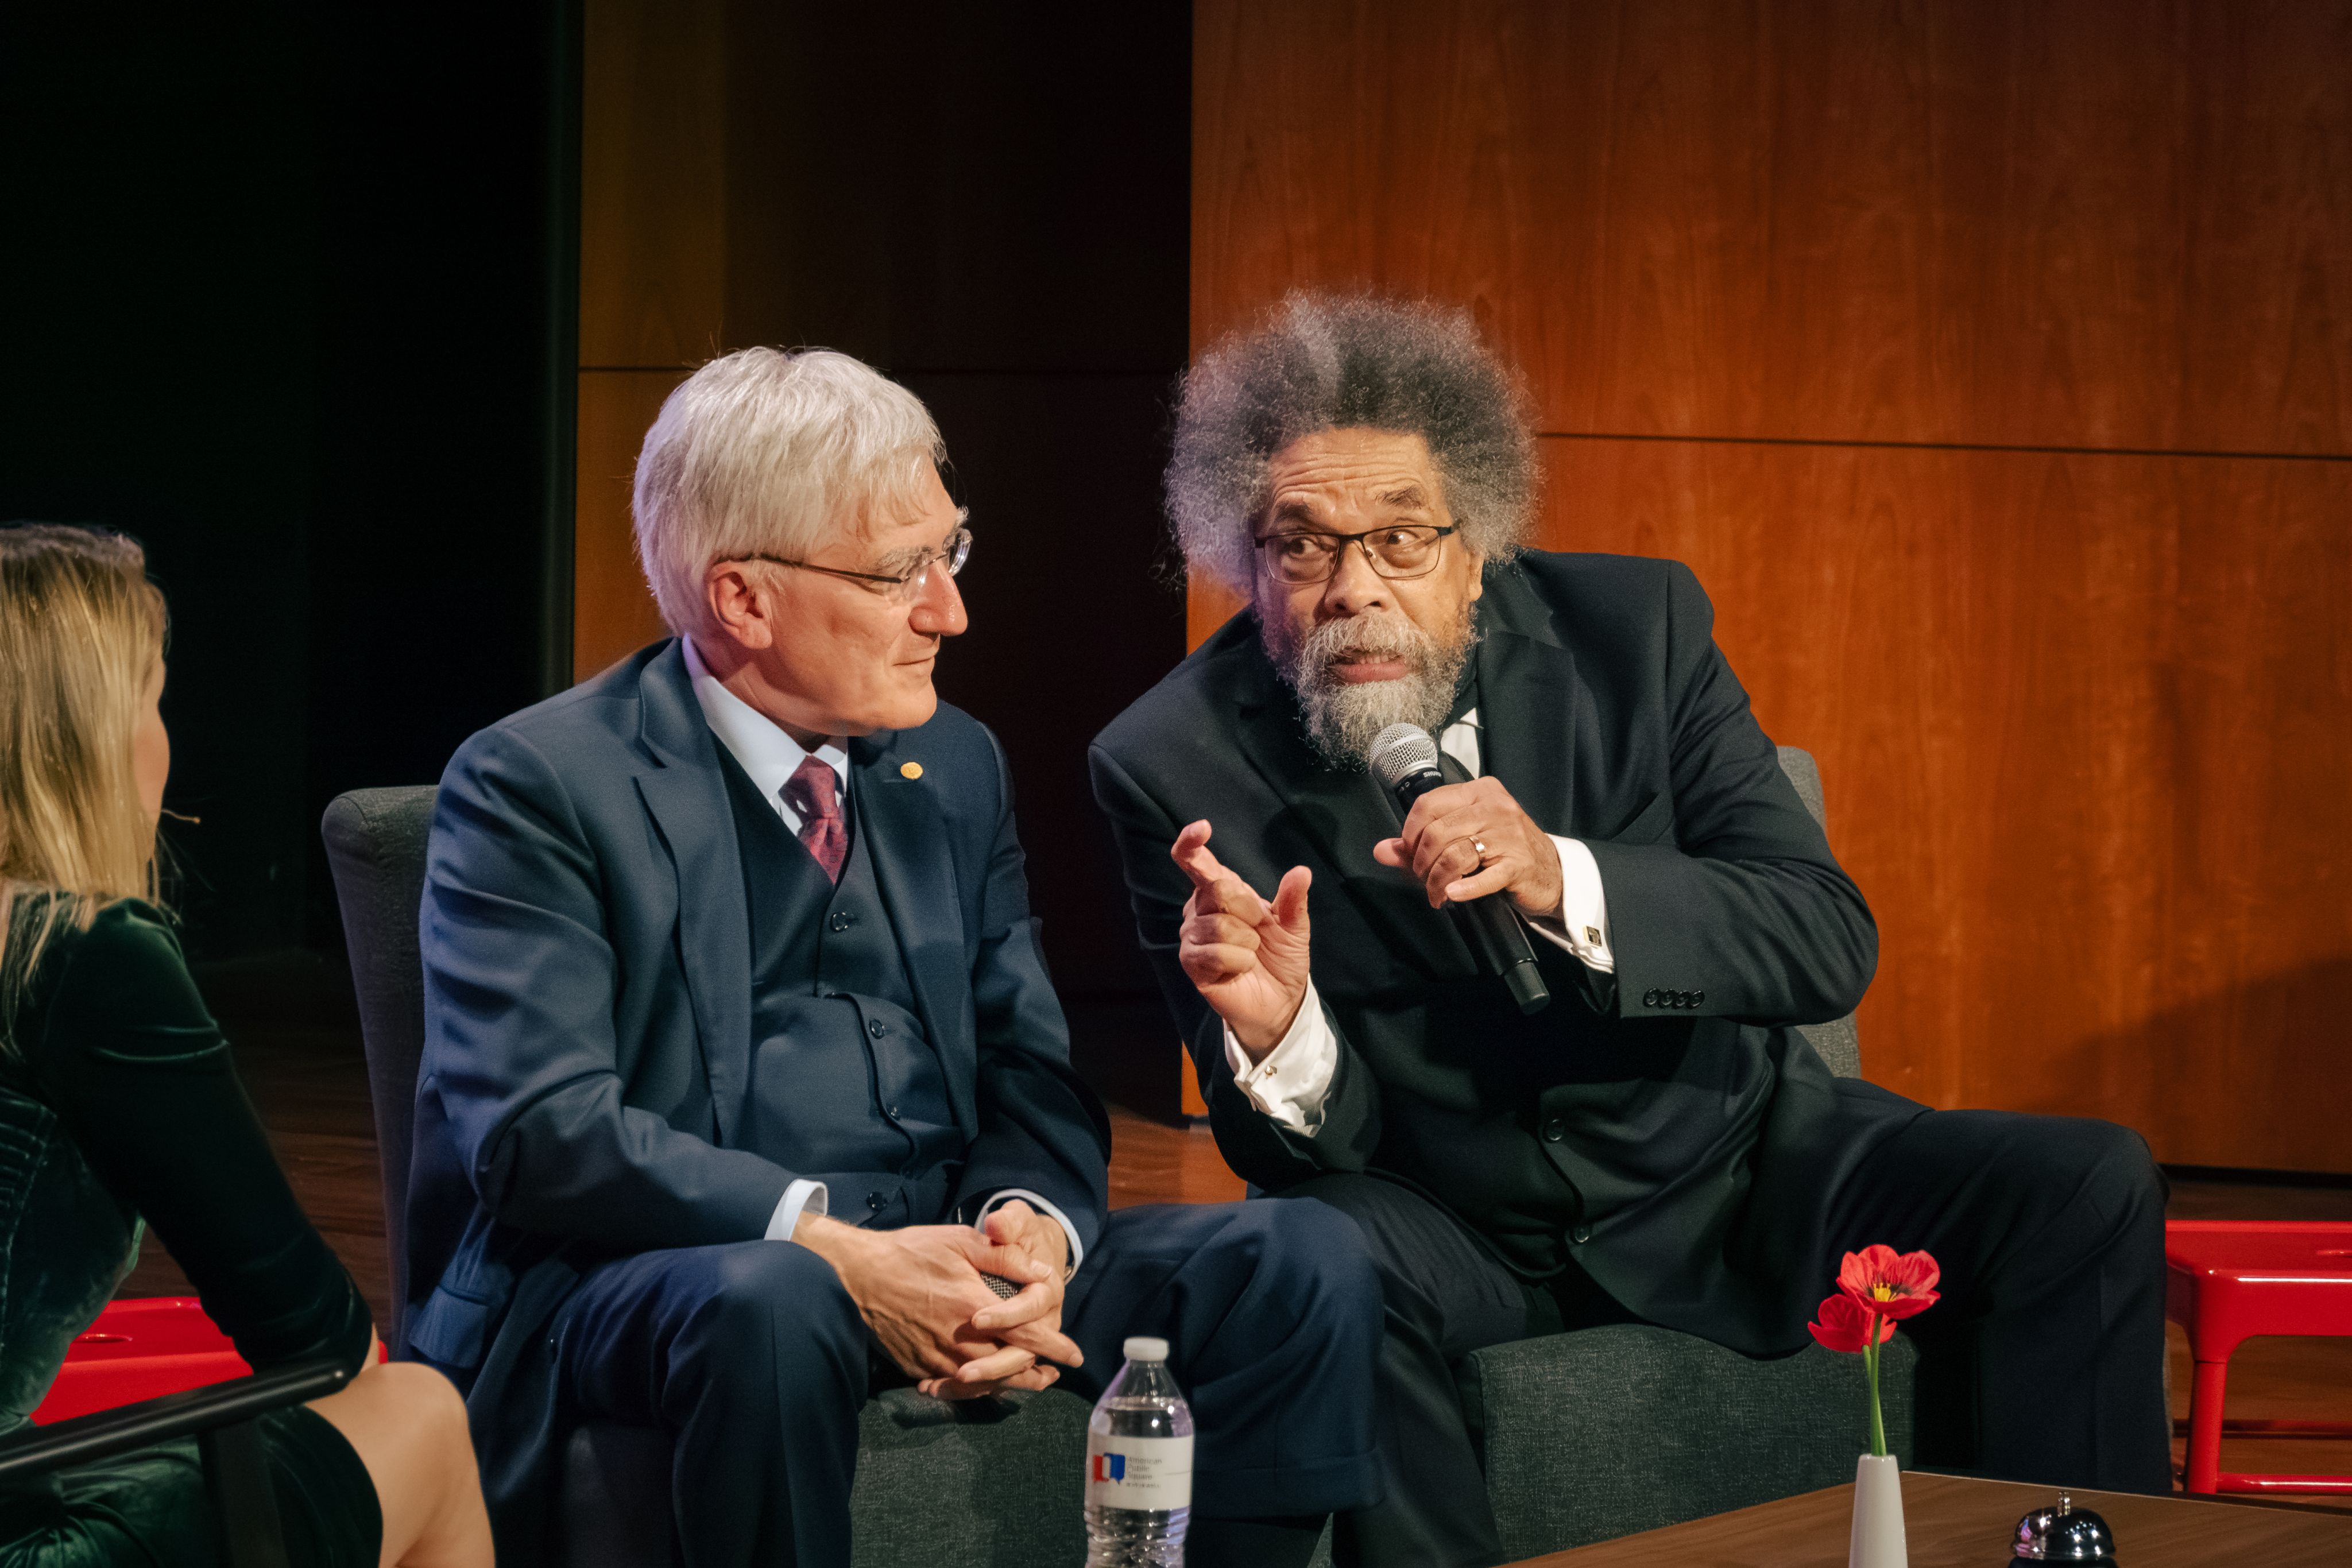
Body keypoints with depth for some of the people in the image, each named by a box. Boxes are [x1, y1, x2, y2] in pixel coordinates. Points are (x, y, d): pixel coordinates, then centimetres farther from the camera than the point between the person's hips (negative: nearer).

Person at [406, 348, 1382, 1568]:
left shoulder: (955, 767, 16)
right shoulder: (537, 786, -5)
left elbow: (1030, 1074, 14)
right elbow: (541, 1131, -15)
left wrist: (1033, 1229, -11)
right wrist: (827, 1248, -26)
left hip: (943, 1259, 6)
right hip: (642, 1278, -5)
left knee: (1306, 1264, -15)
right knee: (772, 1307, -41)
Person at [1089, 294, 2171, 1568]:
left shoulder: (1632, 628, -8)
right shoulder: (1173, 765, -11)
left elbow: (1830, 945, -16)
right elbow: (1313, 1151, -9)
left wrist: (1562, 882, -32)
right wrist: (1277, 1036, -34)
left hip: (1732, 1160, 2)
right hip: (1456, 1222, -2)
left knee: (2087, 1189, -18)